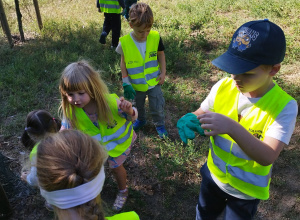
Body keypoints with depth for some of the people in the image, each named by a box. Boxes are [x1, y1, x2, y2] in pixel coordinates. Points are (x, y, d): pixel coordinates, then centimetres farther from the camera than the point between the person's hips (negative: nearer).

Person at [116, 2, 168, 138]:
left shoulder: (155, 37, -19)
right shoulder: (125, 43, -22)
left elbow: (160, 54, -2)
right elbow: (123, 63, -8)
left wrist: (163, 72, -6)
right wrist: (126, 82, -11)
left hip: (154, 82, 0)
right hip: (136, 85, 1)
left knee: (157, 107, 13)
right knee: (138, 106, 25)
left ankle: (160, 125, 41)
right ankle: (140, 120, 55)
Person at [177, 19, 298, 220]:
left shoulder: (283, 106, -26)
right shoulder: (223, 87, -16)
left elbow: (267, 157, -35)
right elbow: (200, 115, -7)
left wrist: (232, 127, -51)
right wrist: (190, 121, -32)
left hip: (246, 190, -3)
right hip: (214, 175, 3)